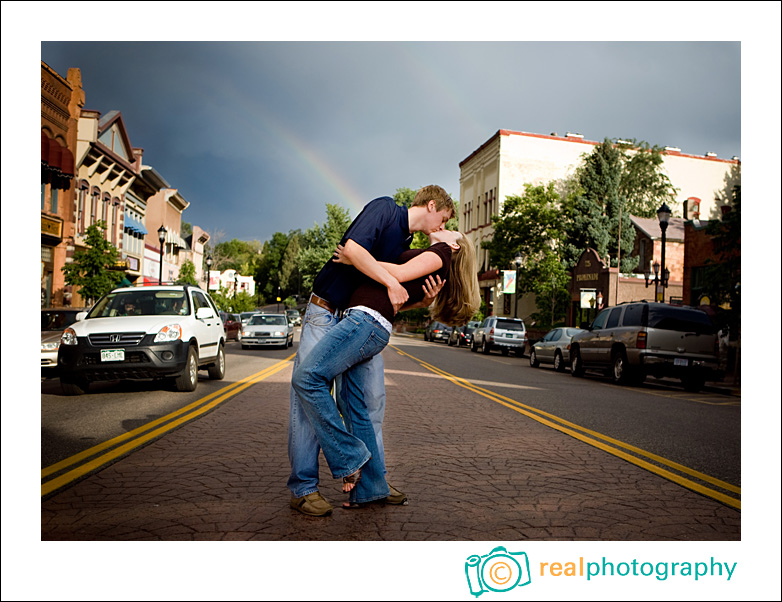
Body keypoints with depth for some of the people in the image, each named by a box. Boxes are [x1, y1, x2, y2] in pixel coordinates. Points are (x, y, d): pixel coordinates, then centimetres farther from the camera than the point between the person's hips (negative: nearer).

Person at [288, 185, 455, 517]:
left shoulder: (407, 246, 14)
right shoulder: (385, 208, -9)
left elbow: (396, 302, 12)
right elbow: (352, 248, -26)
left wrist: (425, 300, -7)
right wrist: (392, 282, -25)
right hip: (326, 312, -8)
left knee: (372, 399, 6)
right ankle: (303, 487, -1)